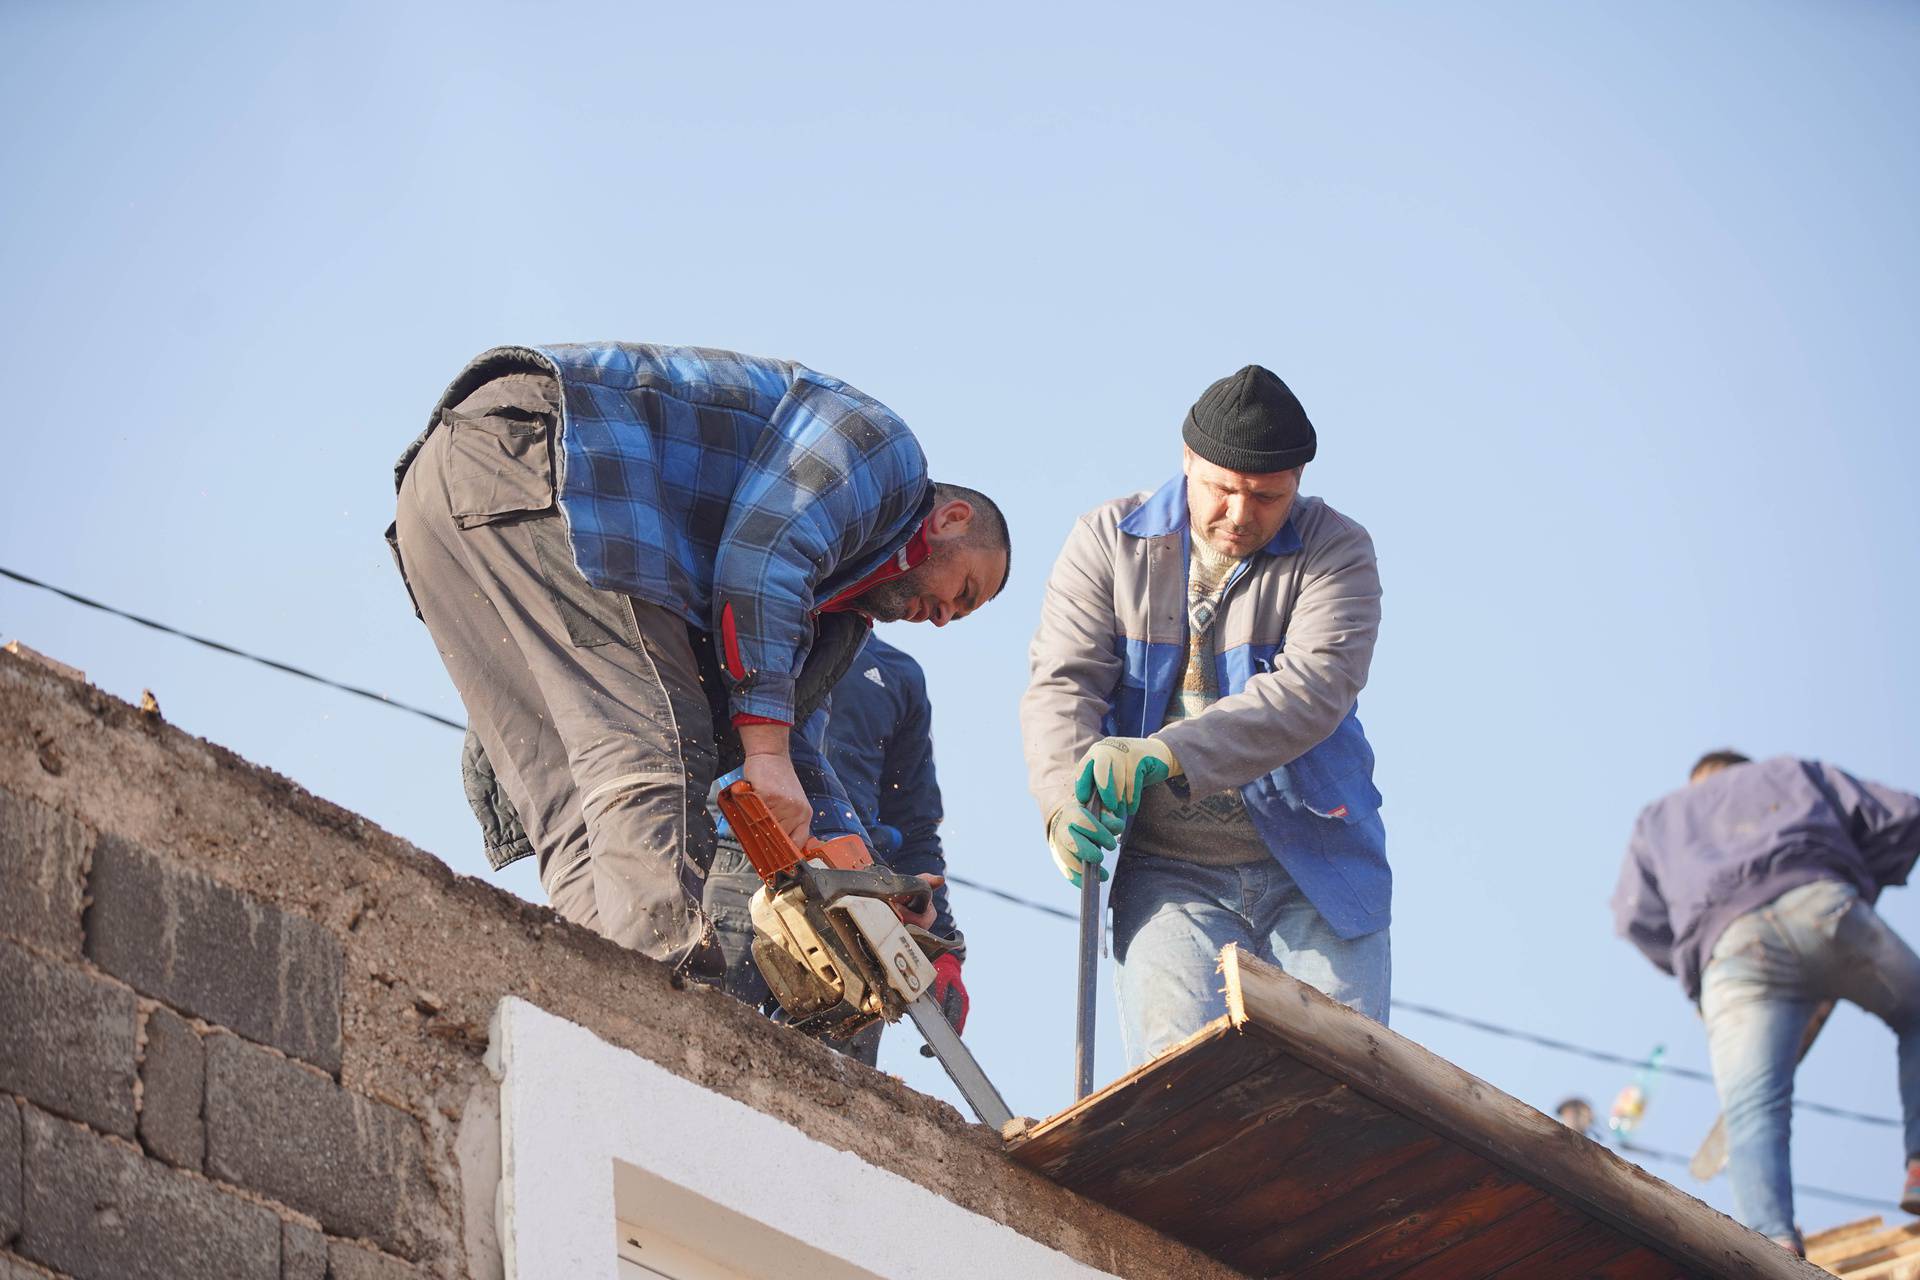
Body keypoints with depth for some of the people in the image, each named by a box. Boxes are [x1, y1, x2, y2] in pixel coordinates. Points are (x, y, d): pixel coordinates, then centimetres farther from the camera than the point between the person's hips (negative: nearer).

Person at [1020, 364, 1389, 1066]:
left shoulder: (1334, 549, -2)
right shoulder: (1109, 541, 4)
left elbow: (1314, 687, -19)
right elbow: (1062, 685, -5)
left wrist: (1166, 755, -32)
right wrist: (1067, 802, -27)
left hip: (1315, 872, 0)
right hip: (1169, 871, 0)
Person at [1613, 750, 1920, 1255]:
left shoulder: (1659, 817, 37)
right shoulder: (1790, 771, 36)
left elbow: (1635, 915, 19)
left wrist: (1690, 967, 30)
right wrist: (1865, 884, 36)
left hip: (1729, 946, 0)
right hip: (1820, 906, 0)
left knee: (1753, 1116, -11)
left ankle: (1771, 1240, -37)